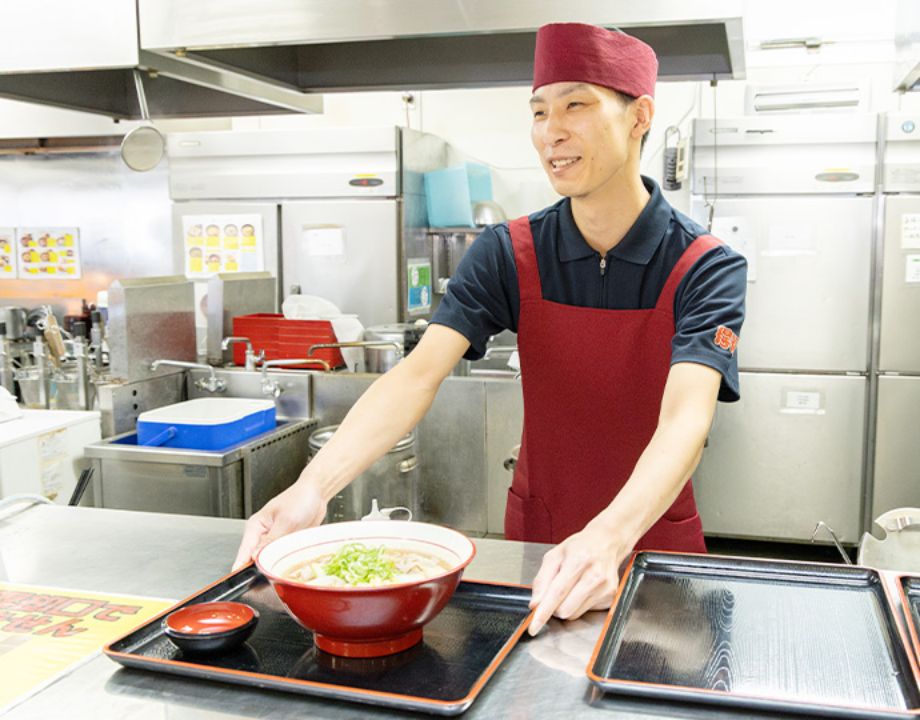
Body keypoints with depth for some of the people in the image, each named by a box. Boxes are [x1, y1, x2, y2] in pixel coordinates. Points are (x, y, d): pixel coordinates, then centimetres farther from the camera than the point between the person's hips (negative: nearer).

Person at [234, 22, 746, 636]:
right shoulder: (509, 256, -10)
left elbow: (687, 418, -31)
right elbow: (419, 375, -21)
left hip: (650, 534, -1)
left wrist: (609, 538, -50)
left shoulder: (705, 268, -17)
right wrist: (315, 486, -37)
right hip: (535, 538, 2)